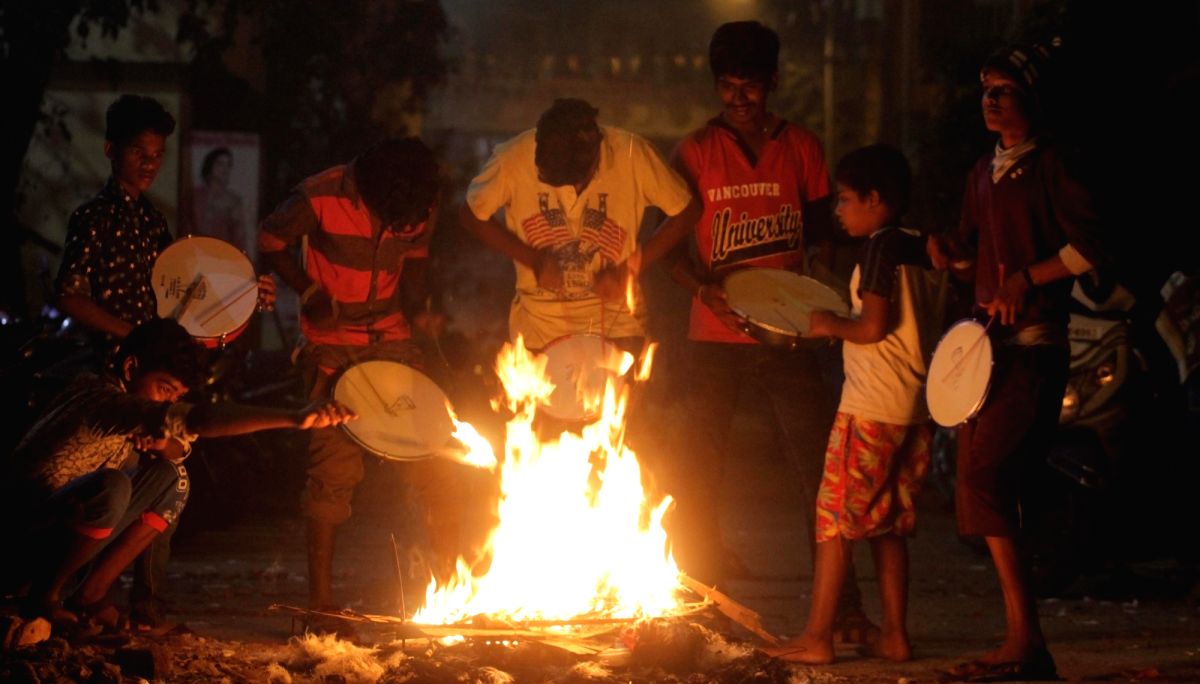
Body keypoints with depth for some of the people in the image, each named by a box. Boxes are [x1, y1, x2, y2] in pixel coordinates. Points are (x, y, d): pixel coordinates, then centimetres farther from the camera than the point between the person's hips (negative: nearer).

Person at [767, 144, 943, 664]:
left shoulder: (879, 248, -12)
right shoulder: (920, 250, 14)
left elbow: (874, 326, -20)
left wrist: (831, 325, -3)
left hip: (871, 406, -8)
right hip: (916, 406, 9)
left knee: (834, 517, -4)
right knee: (887, 523, 14)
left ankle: (817, 637, -4)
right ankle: (895, 635, 13)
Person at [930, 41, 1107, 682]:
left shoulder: (1050, 165, -6)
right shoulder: (984, 173, 18)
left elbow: (1088, 247, -12)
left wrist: (1026, 279, -17)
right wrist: (945, 248, 4)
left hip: (1033, 345, -9)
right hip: (987, 342, 9)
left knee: (984, 479, -17)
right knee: (984, 489, 7)